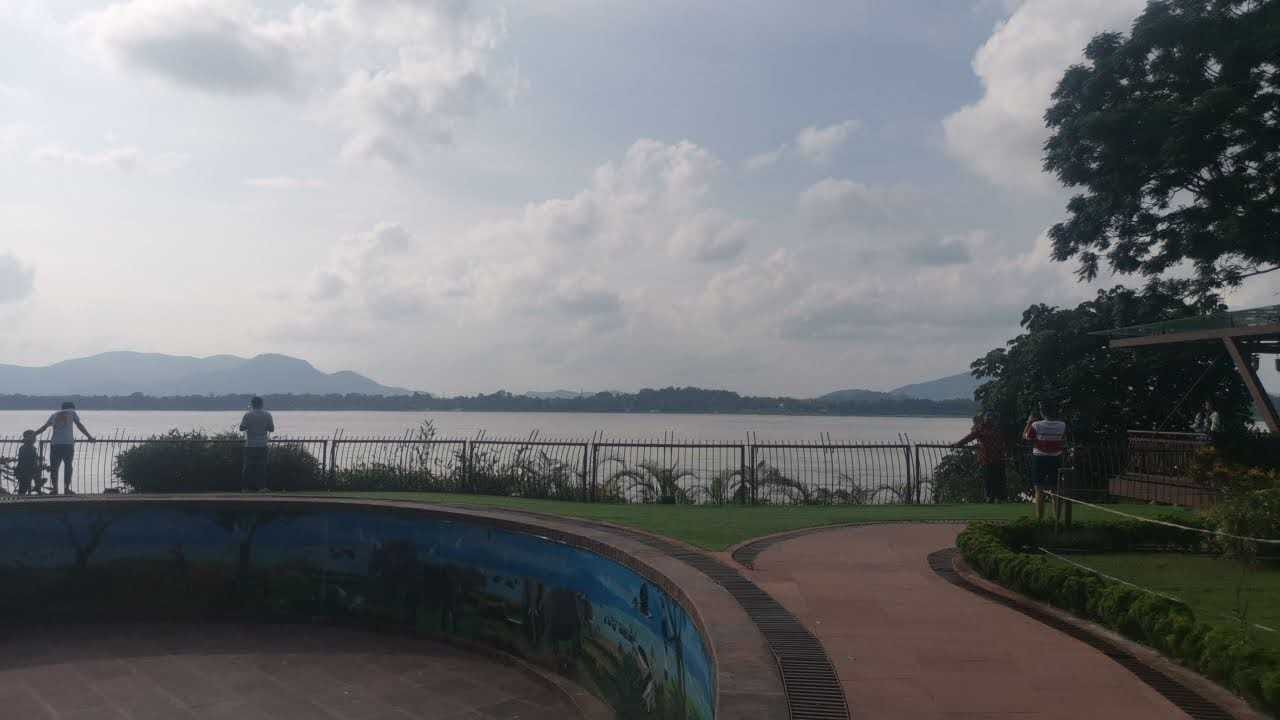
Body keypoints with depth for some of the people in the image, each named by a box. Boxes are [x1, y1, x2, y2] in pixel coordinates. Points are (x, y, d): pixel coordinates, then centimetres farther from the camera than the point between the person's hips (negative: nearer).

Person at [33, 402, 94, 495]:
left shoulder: (54, 415, 20)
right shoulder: (71, 412, 13)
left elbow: (43, 427, 22)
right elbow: (79, 425, 7)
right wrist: (89, 436, 9)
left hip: (55, 443, 2)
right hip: (68, 443, -2)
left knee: (54, 466, 7)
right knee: (68, 465, 6)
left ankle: (55, 489, 1)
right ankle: (66, 488, 1)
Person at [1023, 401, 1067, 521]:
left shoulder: (1036, 425, -14)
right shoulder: (1062, 426, -6)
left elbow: (1025, 437, 2)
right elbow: (1064, 444, 7)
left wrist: (1029, 422, 9)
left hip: (1040, 459, -2)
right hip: (1056, 460, 2)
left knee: (1039, 490, 3)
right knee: (1056, 490, 10)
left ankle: (1039, 518, 2)